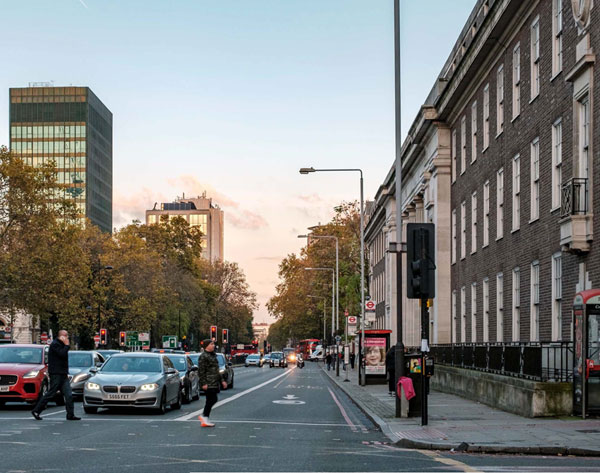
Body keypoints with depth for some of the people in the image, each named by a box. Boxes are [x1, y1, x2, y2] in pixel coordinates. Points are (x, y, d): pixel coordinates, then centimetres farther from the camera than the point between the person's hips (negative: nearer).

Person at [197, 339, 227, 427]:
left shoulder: (213, 355, 20)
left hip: (214, 383, 9)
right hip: (208, 384, -9)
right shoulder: (203, 356, -10)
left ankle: (205, 420, 10)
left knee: (210, 400, 7)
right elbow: (201, 371, -15)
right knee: (213, 400, -14)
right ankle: (204, 416, -5)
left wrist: (221, 380, 24)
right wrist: (203, 383, -20)